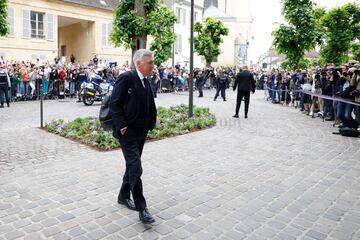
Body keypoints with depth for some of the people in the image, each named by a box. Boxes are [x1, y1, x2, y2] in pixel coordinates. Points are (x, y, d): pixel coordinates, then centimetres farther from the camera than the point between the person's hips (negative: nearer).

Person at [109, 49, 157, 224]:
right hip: (128, 132, -8)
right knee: (135, 168, -8)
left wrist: (150, 124, 6)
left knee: (132, 165, 18)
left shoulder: (146, 82, 10)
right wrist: (121, 126, -18)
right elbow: (114, 103, -17)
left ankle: (123, 196, 35)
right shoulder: (126, 78, -14)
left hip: (141, 132, 8)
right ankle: (141, 208, 0)